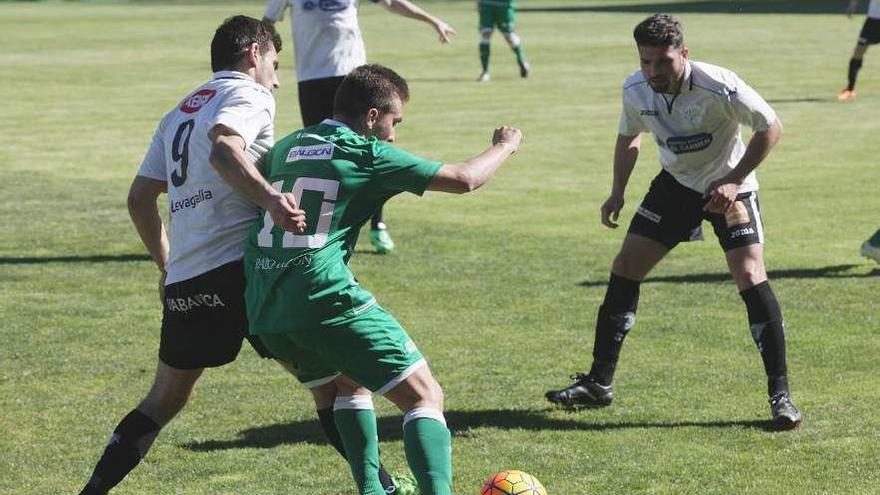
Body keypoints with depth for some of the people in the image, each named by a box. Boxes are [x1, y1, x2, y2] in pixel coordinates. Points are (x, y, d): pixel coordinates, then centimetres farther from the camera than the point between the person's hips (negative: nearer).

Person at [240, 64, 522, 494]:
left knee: (347, 382, 32)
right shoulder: (367, 154, -1)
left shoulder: (286, 147, 17)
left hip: (263, 313, 7)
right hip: (326, 301, -7)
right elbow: (464, 179, 0)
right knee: (424, 396, -2)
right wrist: (504, 146, 18)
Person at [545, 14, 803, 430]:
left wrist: (733, 181, -24)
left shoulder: (718, 87, -29)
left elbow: (771, 127, -18)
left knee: (750, 278, -19)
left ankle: (780, 394, -9)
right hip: (675, 183, 5)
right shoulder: (635, 90, -12)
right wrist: (617, 193, 1)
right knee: (625, 267, 0)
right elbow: (629, 137, 10)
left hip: (728, 189, -5)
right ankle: (598, 384, 11)